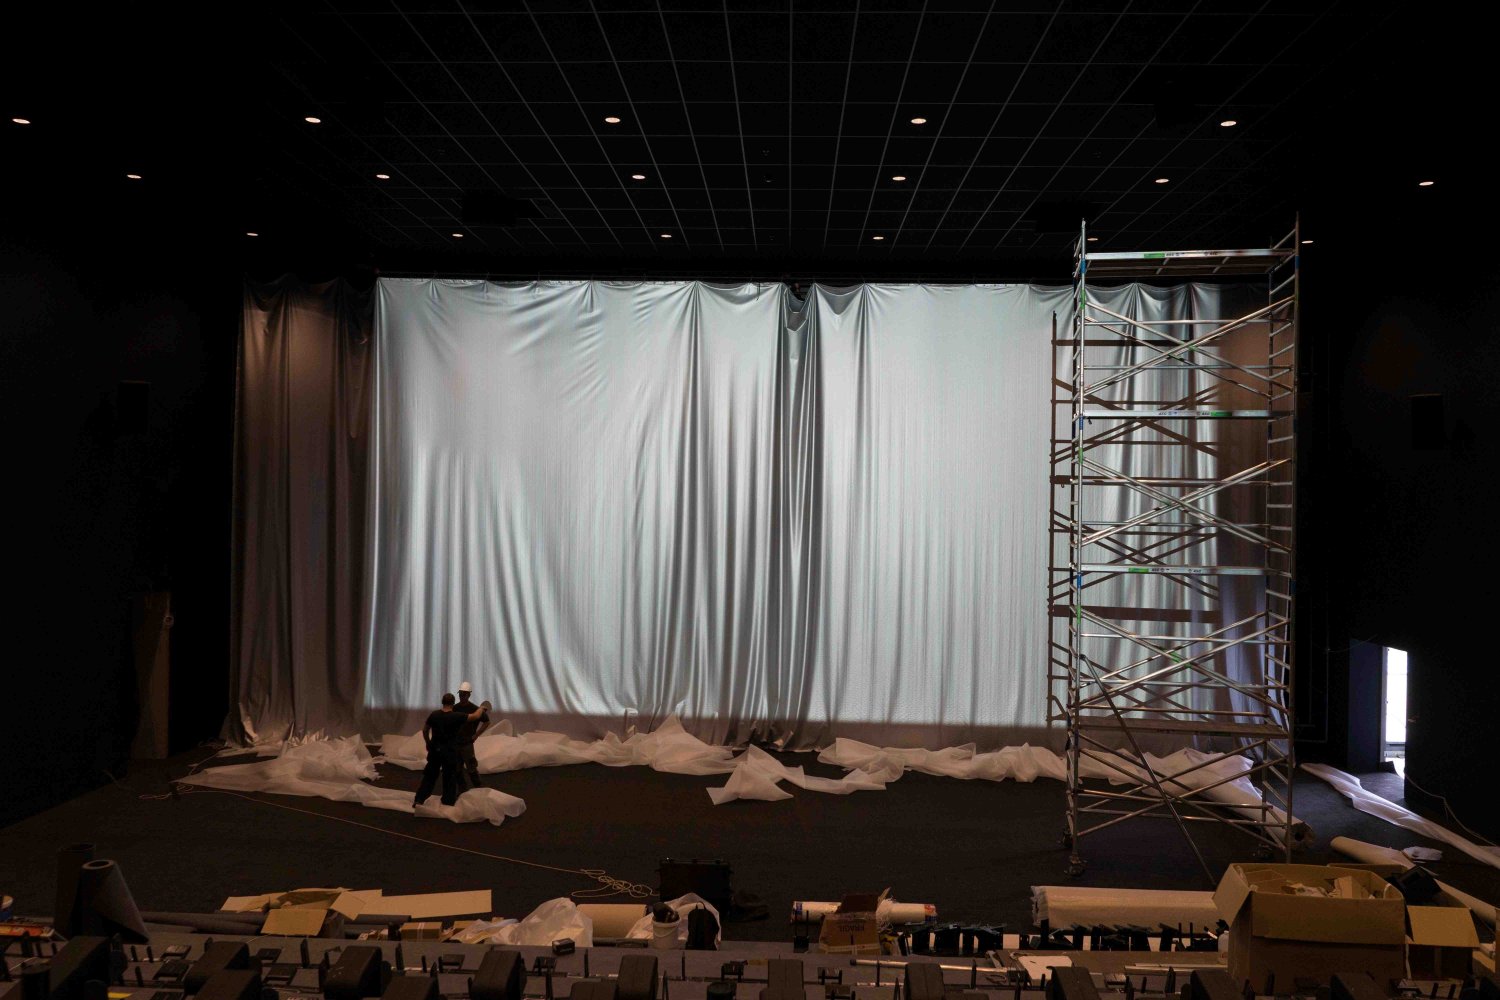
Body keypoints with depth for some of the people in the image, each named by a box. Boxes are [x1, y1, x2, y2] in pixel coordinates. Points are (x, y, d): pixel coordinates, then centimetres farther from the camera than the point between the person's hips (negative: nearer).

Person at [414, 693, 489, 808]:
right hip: (449, 751, -4)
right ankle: (448, 802, 15)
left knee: (429, 775, 15)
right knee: (449, 778, 8)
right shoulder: (456, 717, -15)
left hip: (435, 750, 4)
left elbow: (424, 730, 6)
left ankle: (419, 800, 13)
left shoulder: (434, 715, -4)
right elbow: (475, 716, -6)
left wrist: (428, 743, 20)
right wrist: (481, 708, 14)